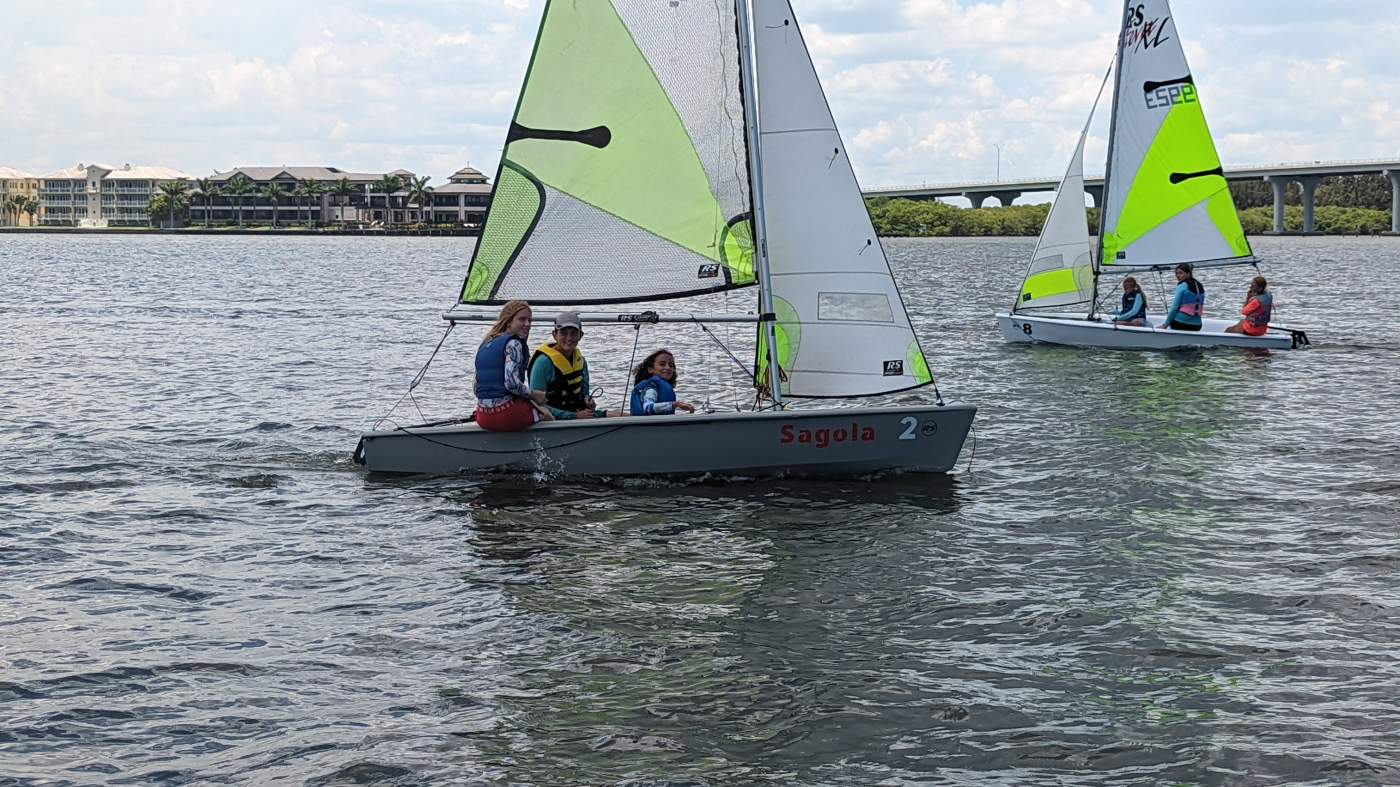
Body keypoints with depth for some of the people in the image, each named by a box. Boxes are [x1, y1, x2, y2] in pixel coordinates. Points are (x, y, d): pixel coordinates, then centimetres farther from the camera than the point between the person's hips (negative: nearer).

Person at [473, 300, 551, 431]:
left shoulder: (485, 344, 15)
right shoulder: (513, 343, -10)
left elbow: (476, 387, 16)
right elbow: (511, 383, -22)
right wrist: (533, 395, -7)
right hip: (506, 413, -8)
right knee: (547, 414, 19)